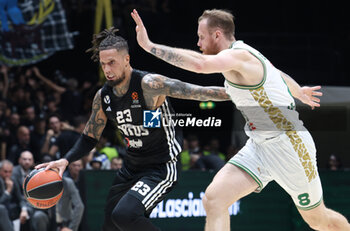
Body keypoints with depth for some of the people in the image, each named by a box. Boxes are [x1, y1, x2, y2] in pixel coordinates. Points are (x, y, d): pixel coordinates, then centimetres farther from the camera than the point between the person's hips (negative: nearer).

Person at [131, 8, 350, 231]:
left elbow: (199, 63, -40)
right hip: (258, 146, 8)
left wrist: (150, 46, -39)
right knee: (214, 198, -14)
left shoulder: (239, 55, -19)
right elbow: (279, 75, 29)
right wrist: (299, 92, 50)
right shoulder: (246, 56, 10)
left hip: (289, 144, -8)